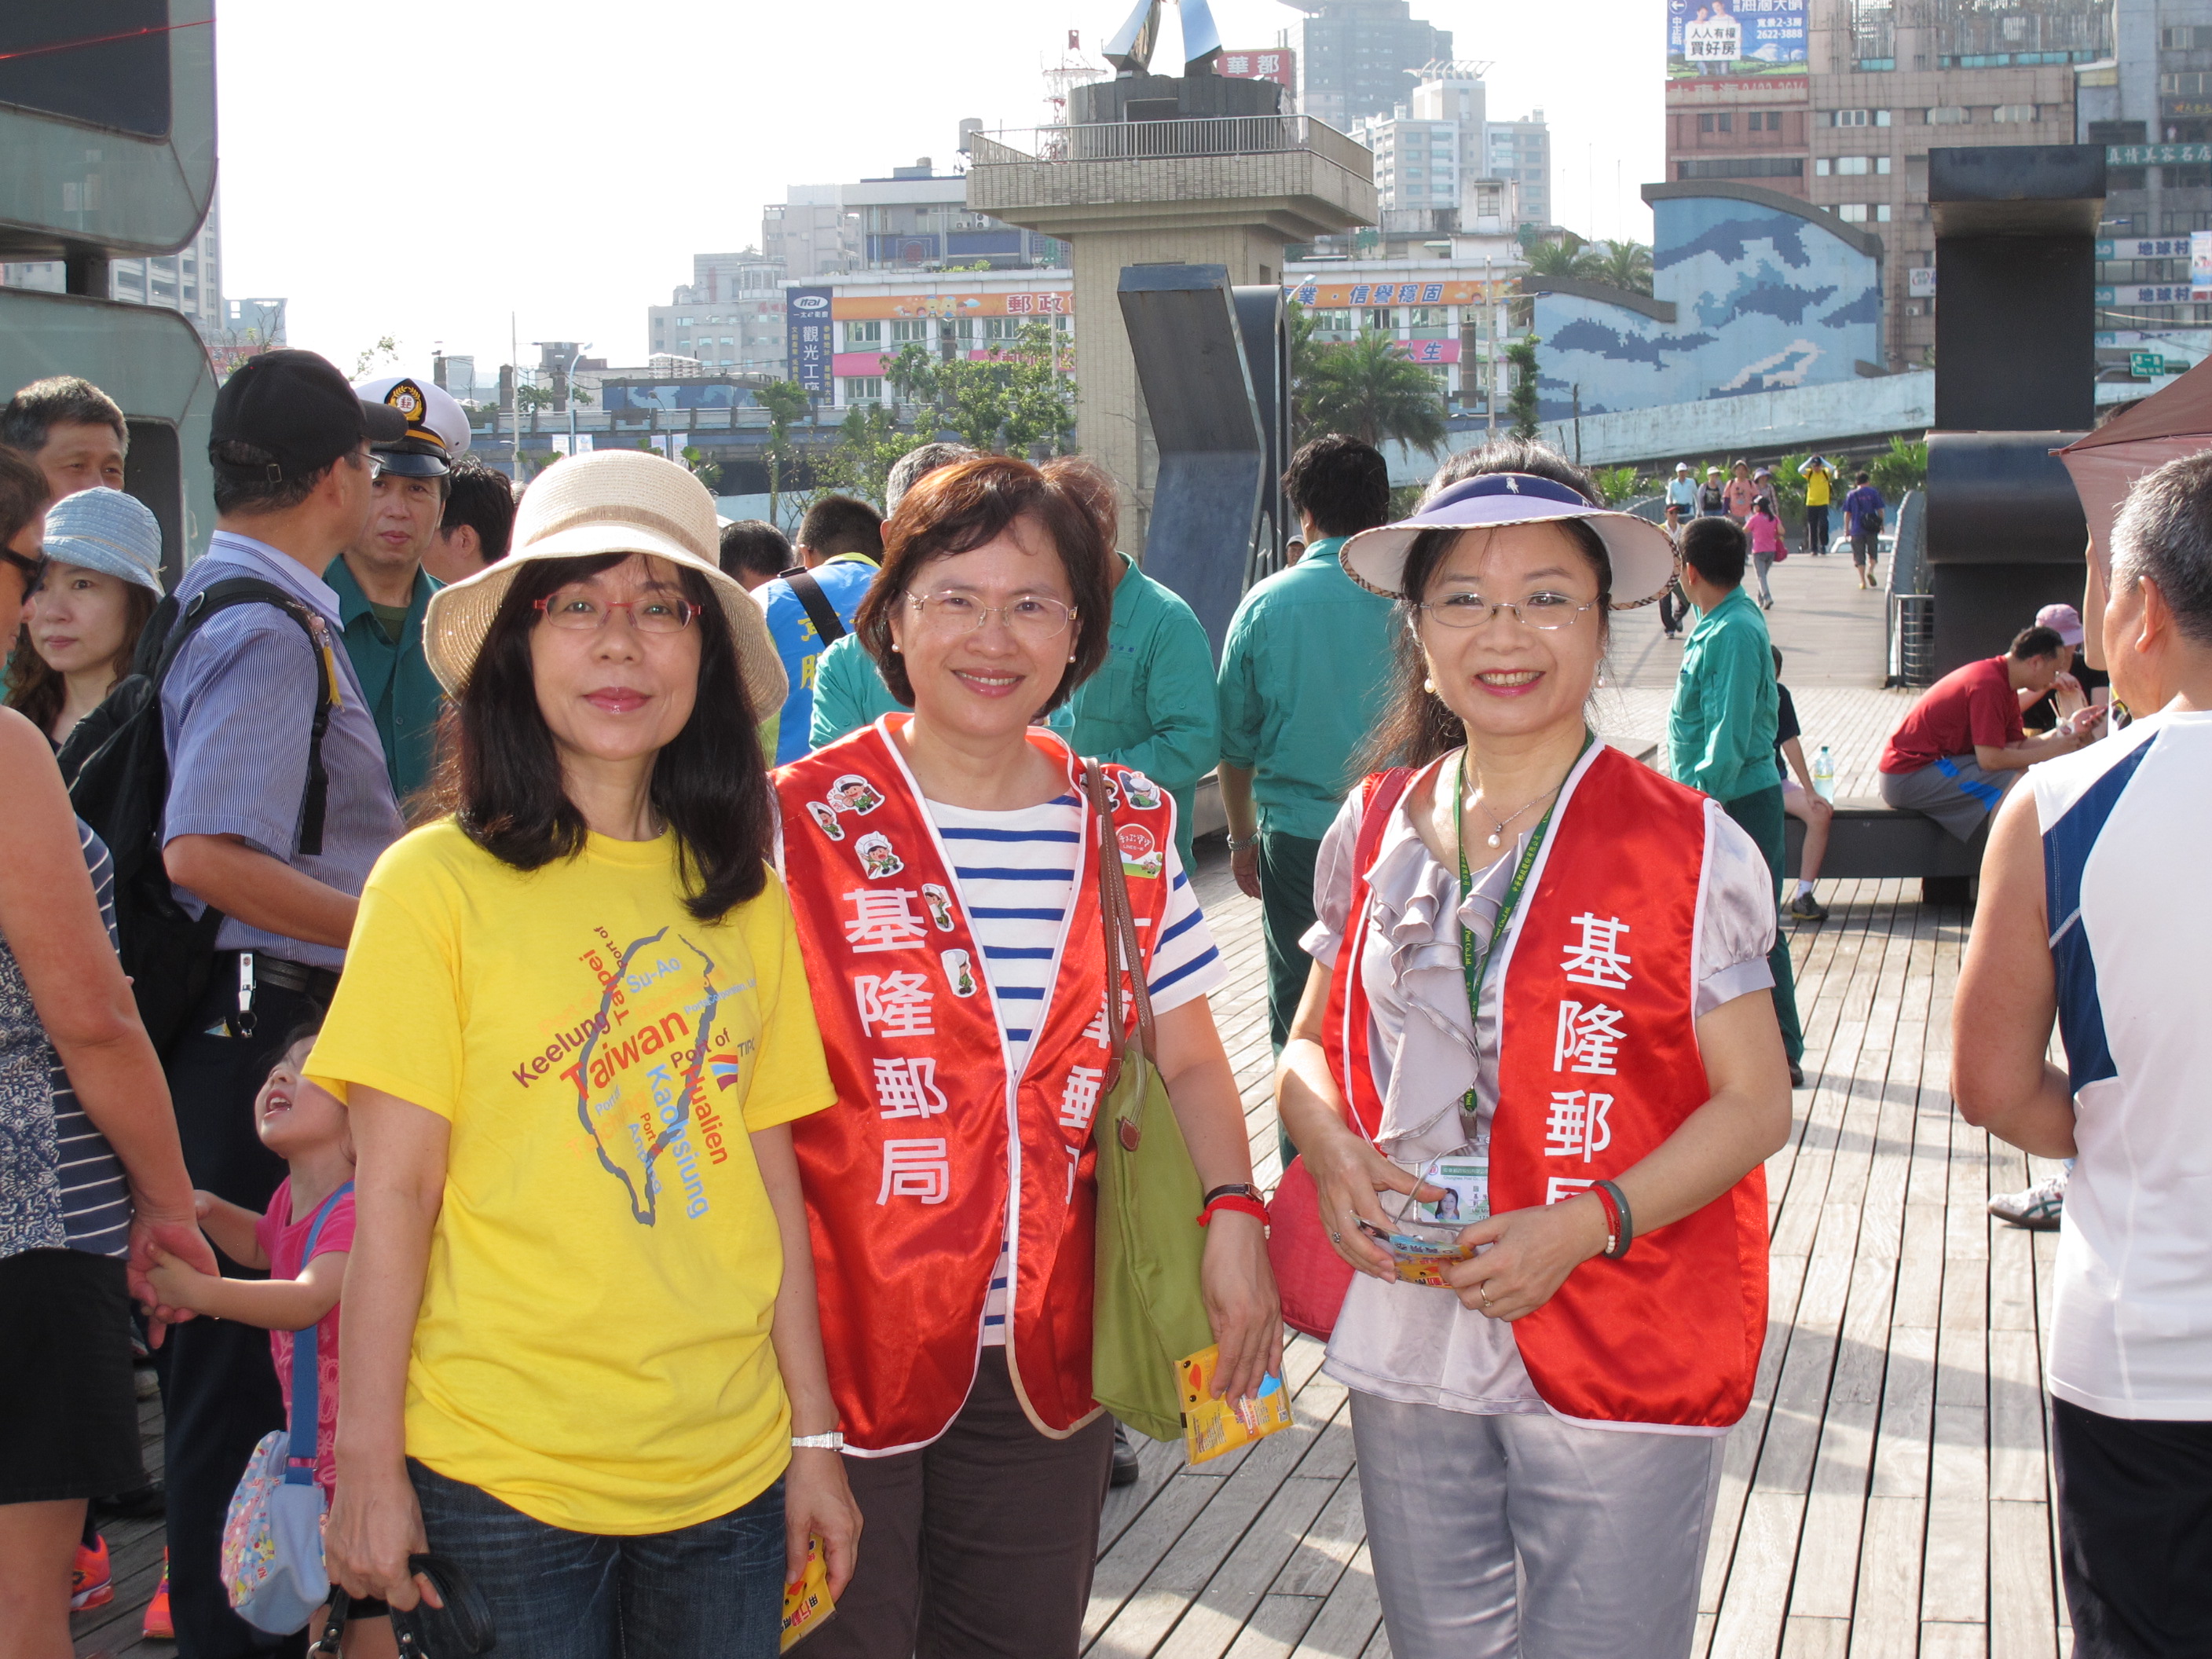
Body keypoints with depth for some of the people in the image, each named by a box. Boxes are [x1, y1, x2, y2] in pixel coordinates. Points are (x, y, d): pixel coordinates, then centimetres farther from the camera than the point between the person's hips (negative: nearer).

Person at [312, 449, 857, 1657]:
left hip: (728, 1466, 4)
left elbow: (771, 1175, 9)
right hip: (499, 1474, -4)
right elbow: (395, 1188, -8)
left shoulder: (744, 895, 5)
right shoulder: (440, 880, -8)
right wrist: (367, 1466, -7)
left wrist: (814, 1436, 10)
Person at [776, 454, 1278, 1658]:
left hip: (1045, 1355, 4)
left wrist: (1233, 1215, -6)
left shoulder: (1126, 828, 6)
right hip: (844, 1347, -3)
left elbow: (1187, 1059, 12)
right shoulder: (803, 824, -6)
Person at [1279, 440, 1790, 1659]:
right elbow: (1312, 1044, 15)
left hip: (1620, 1361, -4)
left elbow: (1754, 1102, -5)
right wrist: (1330, 1144, -8)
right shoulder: (1373, 831, 5)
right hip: (1404, 1342, 4)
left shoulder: (1690, 849, -7)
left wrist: (1585, 1225, -19)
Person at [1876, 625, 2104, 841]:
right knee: (2015, 782, -20)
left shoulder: (2001, 681, 11)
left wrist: (2068, 729, 5)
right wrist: (2050, 751, -16)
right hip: (1910, 775, -11)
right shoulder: (1989, 684, -20)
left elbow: (2016, 747, 5)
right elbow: (1990, 758, -24)